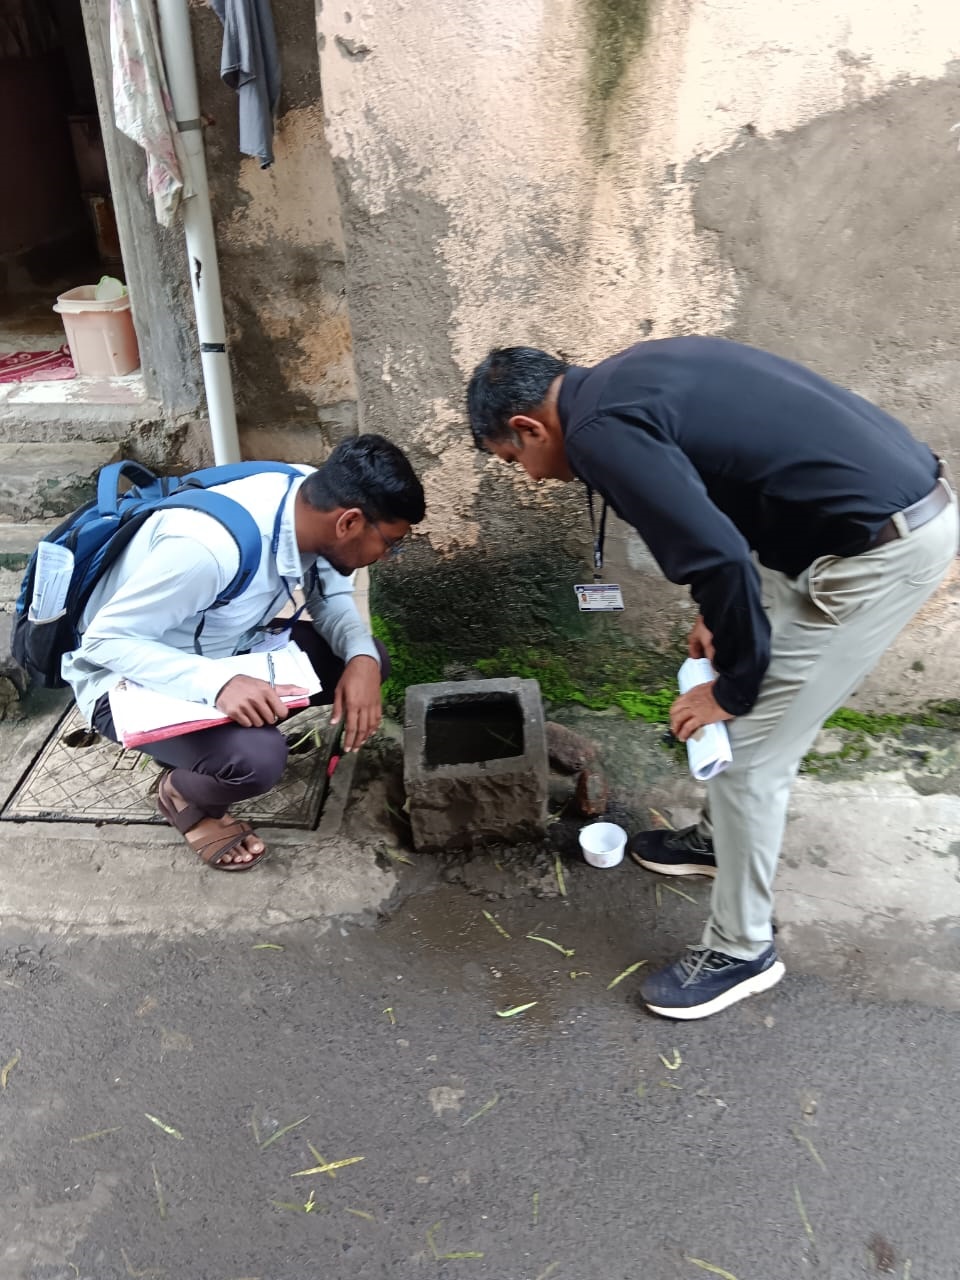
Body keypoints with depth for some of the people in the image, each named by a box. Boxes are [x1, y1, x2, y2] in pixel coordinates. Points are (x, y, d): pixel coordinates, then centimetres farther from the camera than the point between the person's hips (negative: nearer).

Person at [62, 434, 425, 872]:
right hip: (127, 675, -7)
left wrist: (361, 657, -21)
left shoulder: (312, 502, -15)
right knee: (255, 758, -32)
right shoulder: (210, 545, -37)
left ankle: (234, 730, 8)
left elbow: (331, 600, 0)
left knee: (367, 661, -4)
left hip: (225, 649, 7)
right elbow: (105, 639, -28)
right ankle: (183, 793, 3)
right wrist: (216, 684, -42)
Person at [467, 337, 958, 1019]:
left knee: (746, 749, 1)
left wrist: (733, 687, -11)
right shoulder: (625, 380, 13)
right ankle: (729, 841, 45)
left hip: (881, 546, -10)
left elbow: (718, 557, -26)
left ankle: (743, 950, 20)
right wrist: (724, 618, 17)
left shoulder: (600, 429, -17)